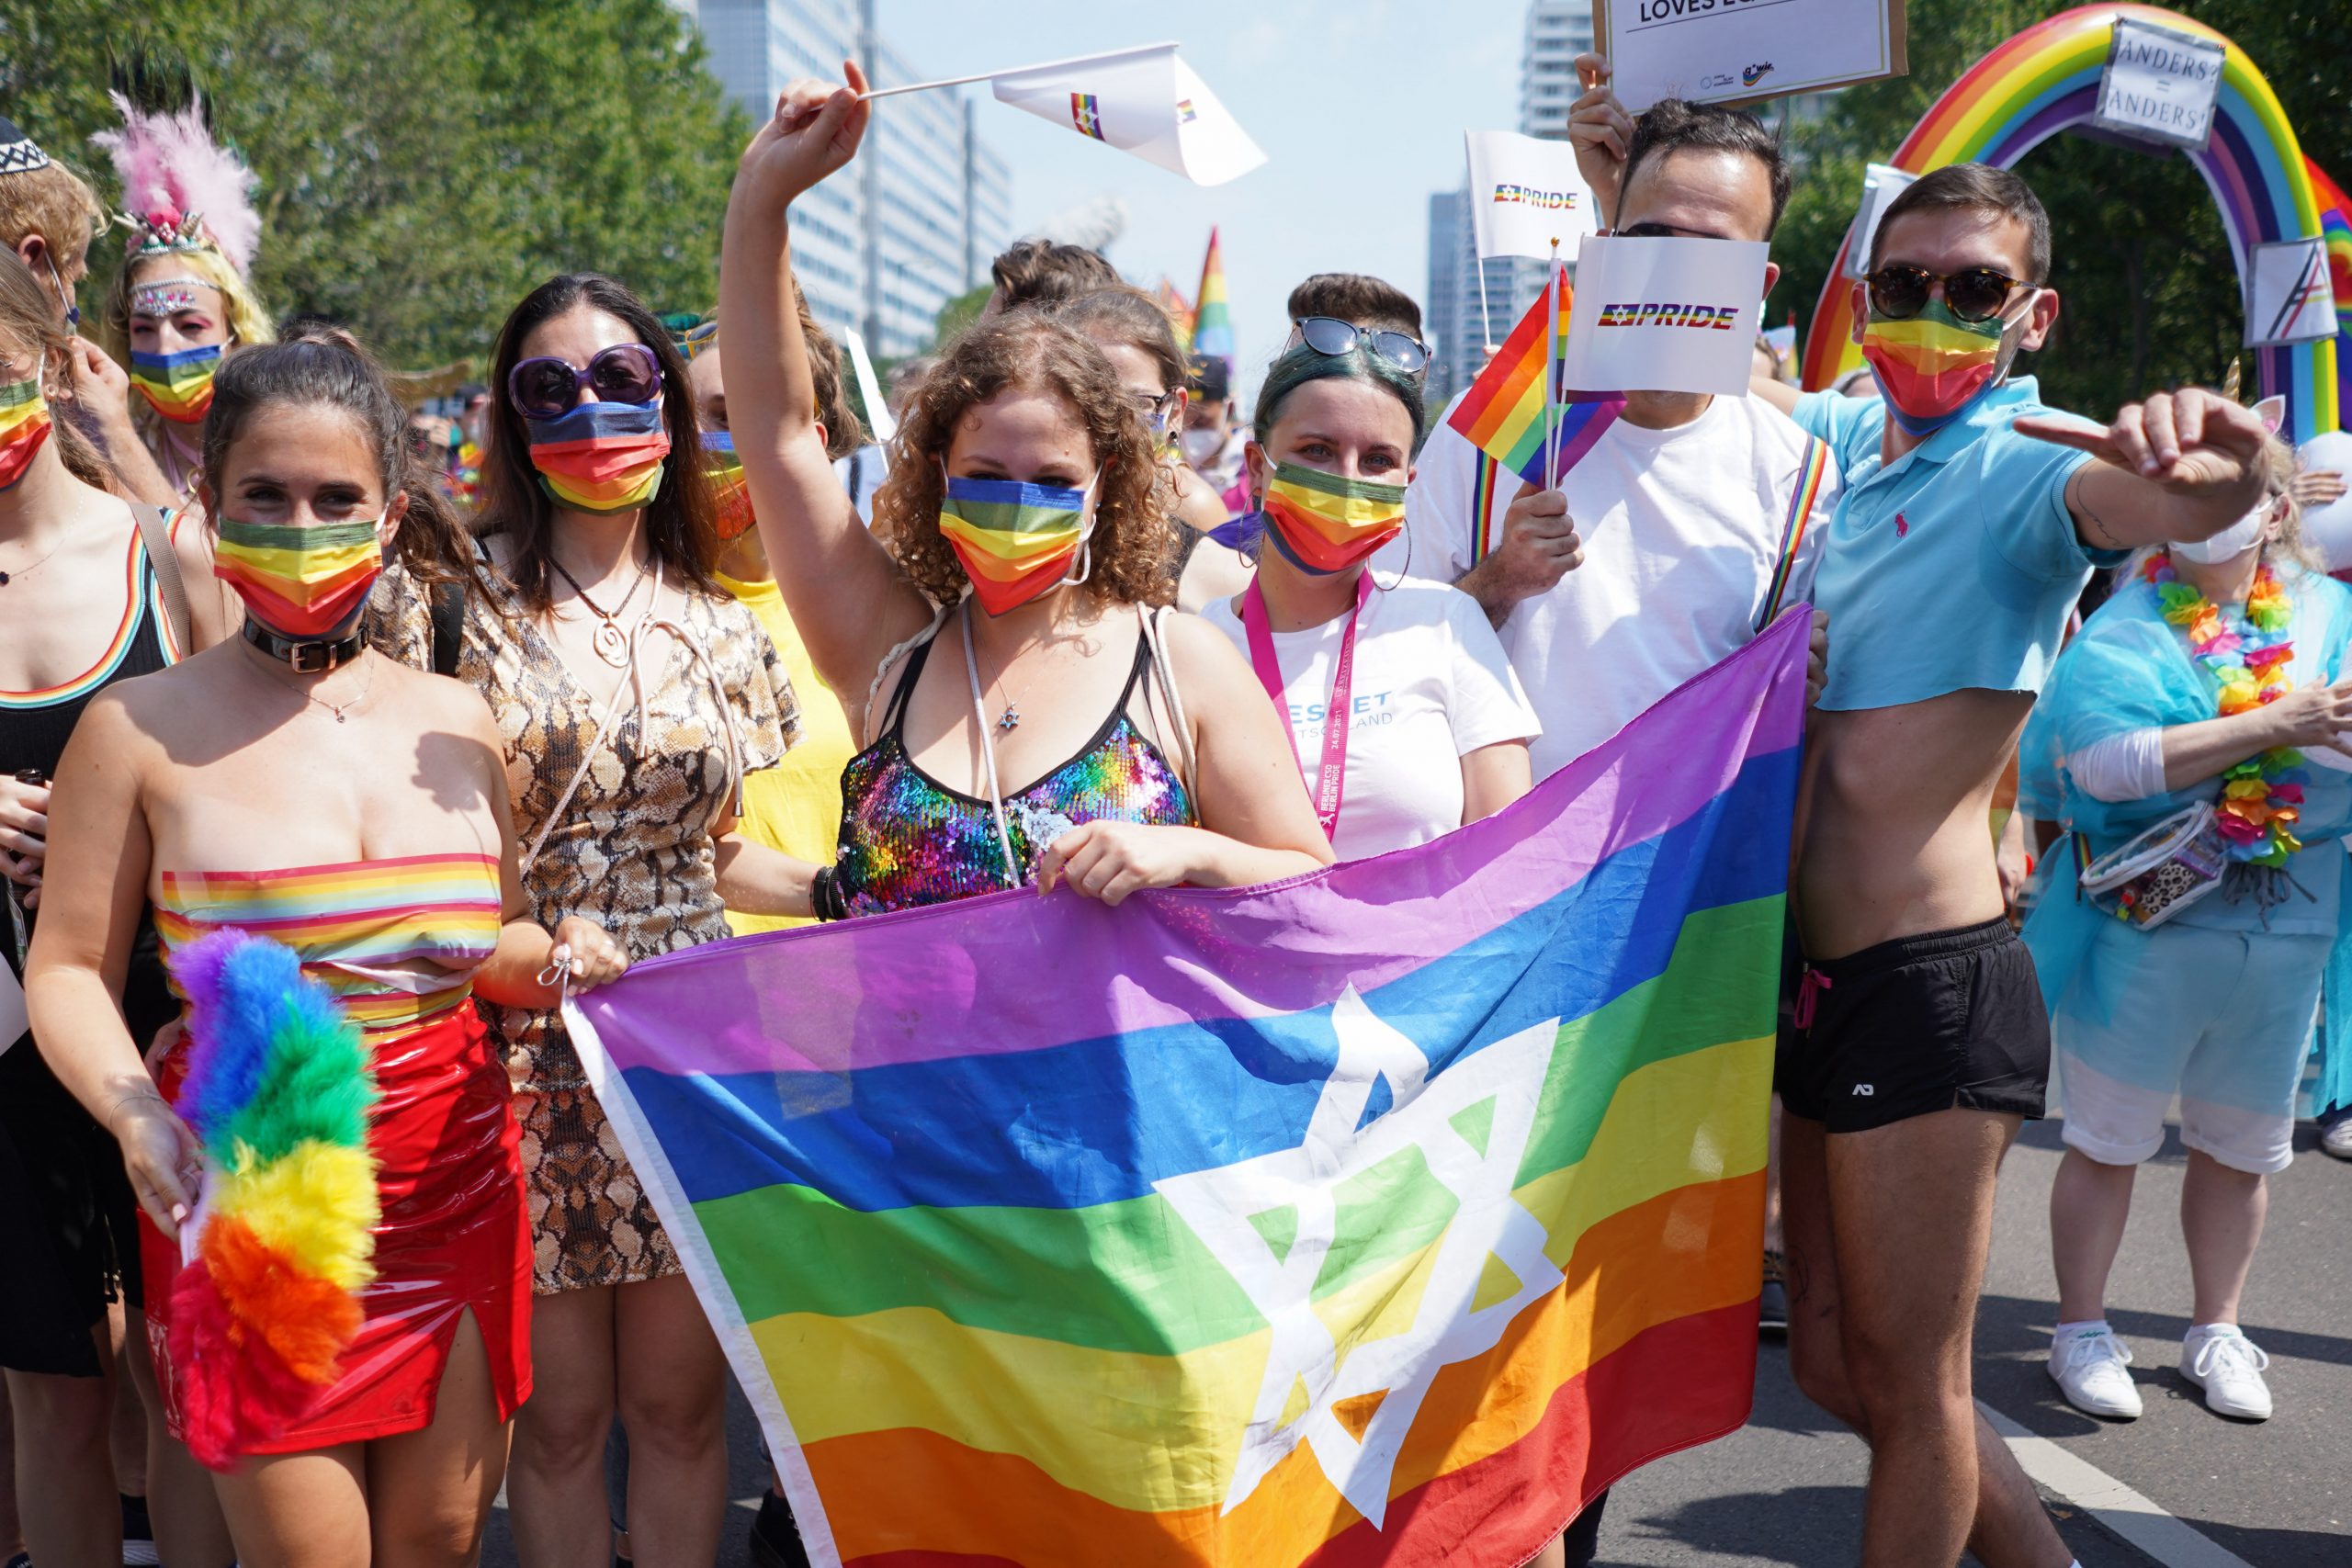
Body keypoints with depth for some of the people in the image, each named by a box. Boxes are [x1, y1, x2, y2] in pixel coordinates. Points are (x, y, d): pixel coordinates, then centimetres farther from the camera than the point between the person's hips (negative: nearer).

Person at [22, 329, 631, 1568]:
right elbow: (69, 969, -3)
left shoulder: (457, 721, 7)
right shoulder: (144, 727, -4)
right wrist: (136, 1115, -21)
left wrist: (552, 957, -5)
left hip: (457, 1190, 4)